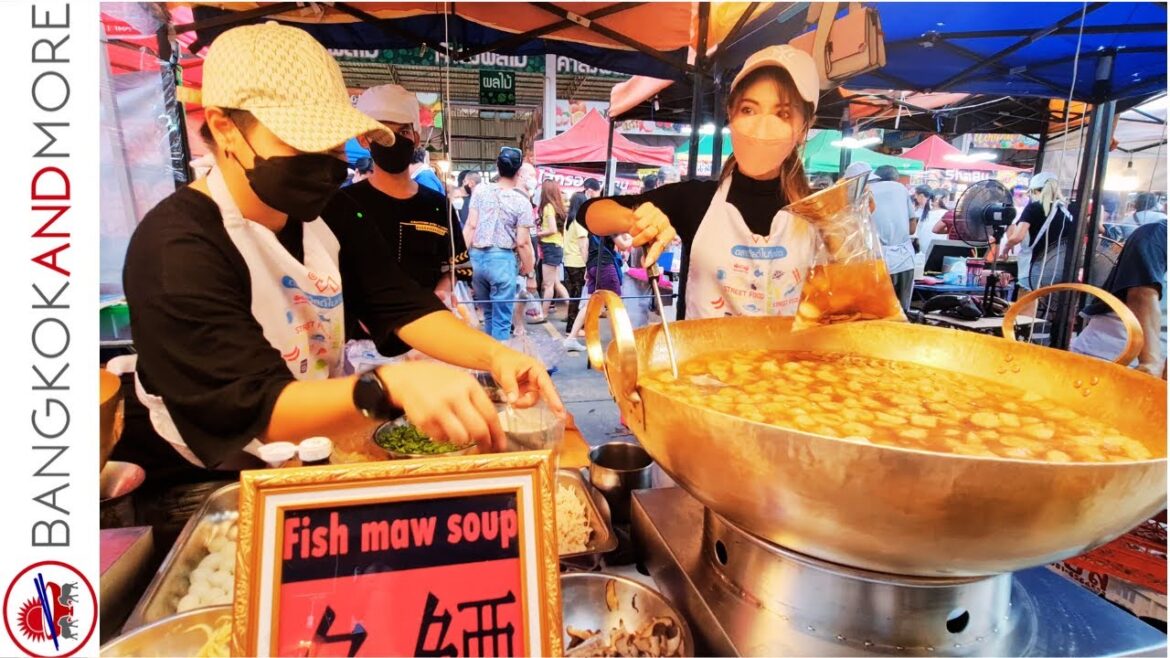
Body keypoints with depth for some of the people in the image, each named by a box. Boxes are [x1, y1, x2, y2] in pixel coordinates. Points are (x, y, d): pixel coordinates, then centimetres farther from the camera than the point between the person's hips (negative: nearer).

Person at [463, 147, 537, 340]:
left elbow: (470, 226, 0)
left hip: (477, 257, 5)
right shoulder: (522, 202, -6)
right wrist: (528, 268, 8)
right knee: (501, 320, 4)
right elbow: (522, 242, -7)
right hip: (502, 259, -4)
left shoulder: (480, 191, 2)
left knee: (489, 314, 22)